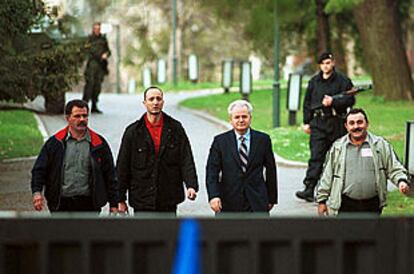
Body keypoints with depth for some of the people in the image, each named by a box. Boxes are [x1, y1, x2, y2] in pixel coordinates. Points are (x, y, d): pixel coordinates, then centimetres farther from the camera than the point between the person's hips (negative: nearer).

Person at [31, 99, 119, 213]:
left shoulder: (99, 144, 6)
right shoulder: (55, 143, 4)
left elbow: (110, 176, 10)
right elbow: (39, 169, 5)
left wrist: (114, 204, 7)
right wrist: (37, 192, -11)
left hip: (88, 205, 0)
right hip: (61, 205, 0)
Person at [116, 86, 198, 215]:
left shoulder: (175, 128, 4)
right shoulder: (133, 132, 0)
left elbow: (186, 160, 1)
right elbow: (123, 166, 2)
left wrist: (191, 185, -15)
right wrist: (121, 199, 1)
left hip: (169, 200, 1)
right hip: (142, 201, -1)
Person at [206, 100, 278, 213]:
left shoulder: (263, 140, 4)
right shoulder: (220, 141, 2)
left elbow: (271, 170, 9)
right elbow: (212, 171, -4)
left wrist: (272, 198, 10)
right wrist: (213, 196, -18)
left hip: (257, 203, 0)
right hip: (229, 203, 0)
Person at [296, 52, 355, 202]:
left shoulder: (343, 81, 2)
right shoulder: (314, 81, 12)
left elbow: (350, 100, -5)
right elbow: (307, 103, 16)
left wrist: (333, 102, -18)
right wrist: (306, 122, 10)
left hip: (337, 123, -2)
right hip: (318, 123, 2)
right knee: (316, 157, -9)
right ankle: (310, 189, -17)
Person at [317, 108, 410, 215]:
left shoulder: (381, 145, 5)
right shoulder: (337, 147, 8)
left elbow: (394, 168, 6)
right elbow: (327, 176, 11)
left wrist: (401, 181, -15)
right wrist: (322, 200, 10)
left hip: (372, 206, 0)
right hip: (346, 205, 0)